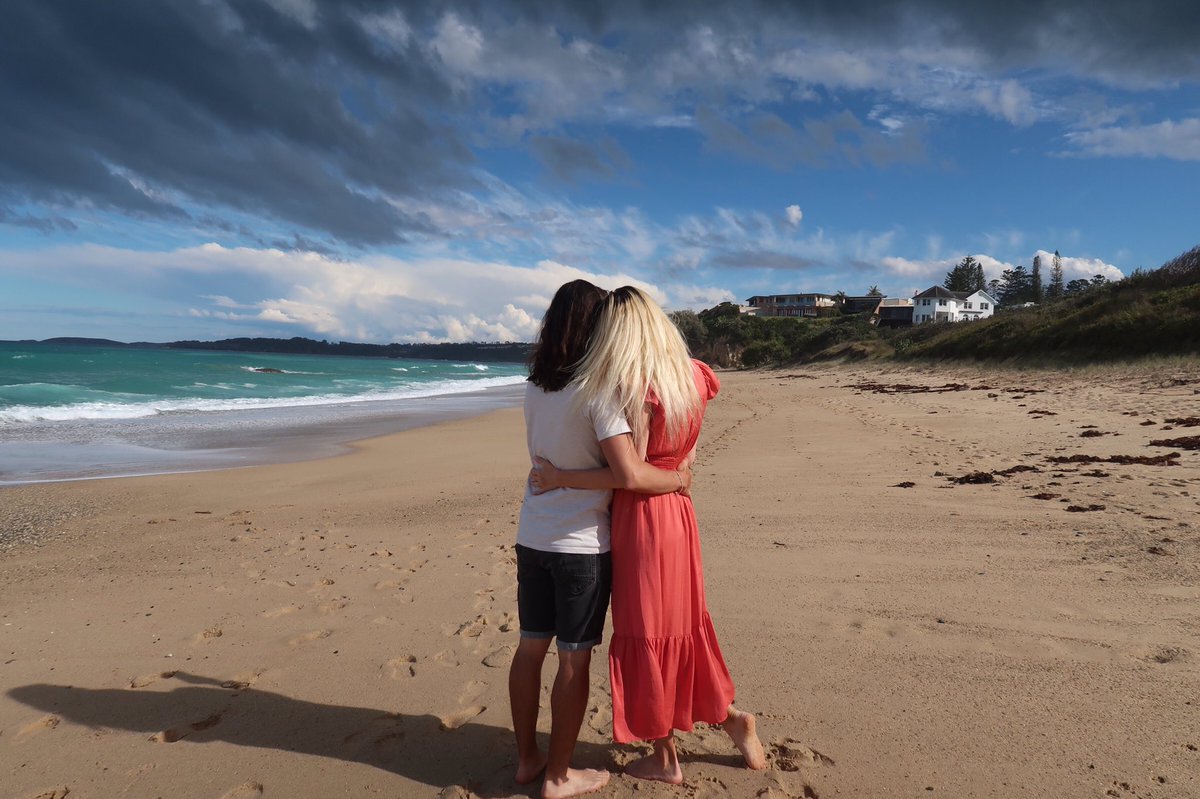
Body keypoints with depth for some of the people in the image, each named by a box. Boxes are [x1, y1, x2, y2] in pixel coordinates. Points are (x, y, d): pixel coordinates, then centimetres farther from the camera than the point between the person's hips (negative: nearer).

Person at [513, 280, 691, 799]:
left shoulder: (535, 387, 3)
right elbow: (631, 475, -24)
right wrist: (678, 478, -7)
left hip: (533, 537, 7)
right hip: (581, 544, -6)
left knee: (530, 648, 16)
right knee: (574, 659, 8)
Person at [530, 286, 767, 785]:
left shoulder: (633, 388, -20)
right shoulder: (688, 377, 3)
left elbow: (627, 473, -21)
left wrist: (560, 477, -15)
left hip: (642, 519, -8)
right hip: (677, 512, 8)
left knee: (646, 634, 9)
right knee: (679, 625, 23)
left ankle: (664, 760, 26)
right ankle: (729, 717, 33)